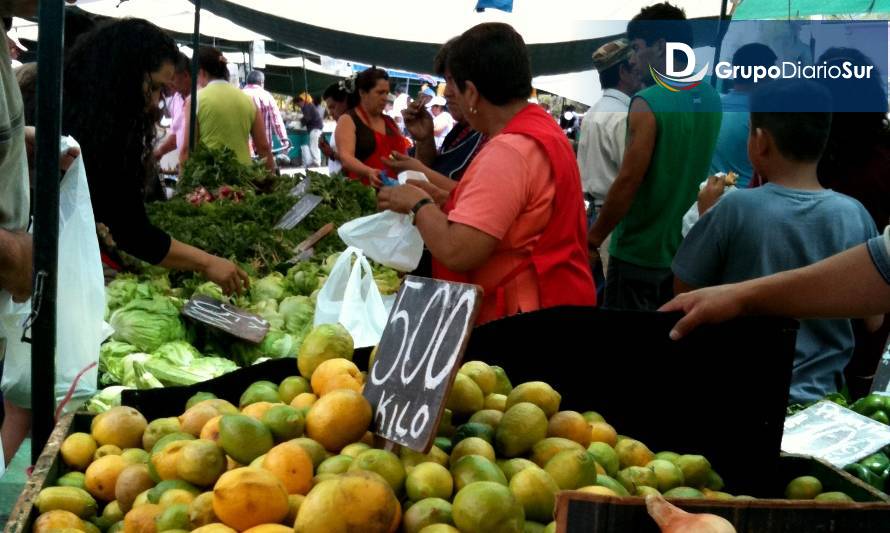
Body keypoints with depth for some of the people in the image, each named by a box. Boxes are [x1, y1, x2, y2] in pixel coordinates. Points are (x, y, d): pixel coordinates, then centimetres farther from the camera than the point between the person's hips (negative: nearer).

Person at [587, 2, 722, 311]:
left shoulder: (648, 103, -18)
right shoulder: (710, 99, 5)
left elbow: (628, 181, -19)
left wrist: (592, 241, -12)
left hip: (639, 253, -7)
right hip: (686, 250, 7)